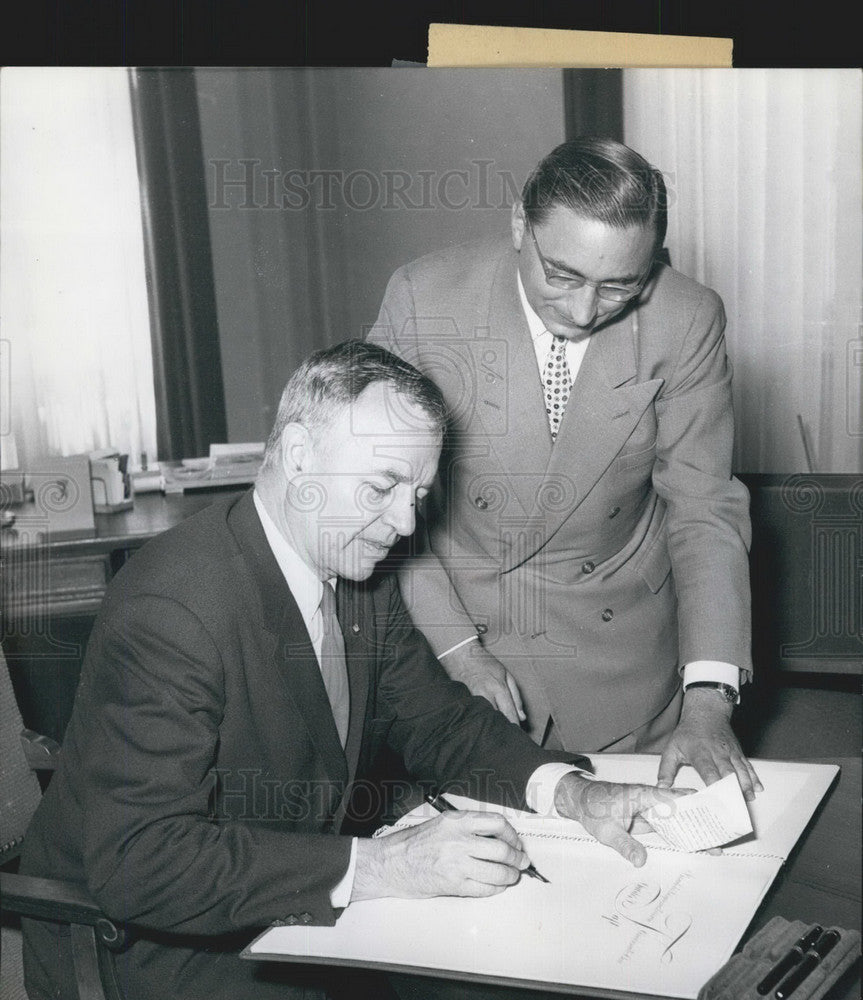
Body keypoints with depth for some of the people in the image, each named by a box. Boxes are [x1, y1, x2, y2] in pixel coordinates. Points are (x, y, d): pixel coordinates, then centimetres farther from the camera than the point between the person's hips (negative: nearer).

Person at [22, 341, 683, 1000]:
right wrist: (373, 868, -36)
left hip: (294, 906, 7)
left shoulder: (361, 574, -2)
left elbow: (436, 718, 4)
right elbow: (138, 861, -32)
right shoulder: (169, 609, -28)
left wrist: (567, 791, -14)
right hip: (144, 945, -7)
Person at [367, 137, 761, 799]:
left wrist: (708, 697, -19)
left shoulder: (686, 320, -14)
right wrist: (455, 644, -14)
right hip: (453, 626, 0)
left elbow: (704, 509, -11)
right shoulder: (421, 300, -17)